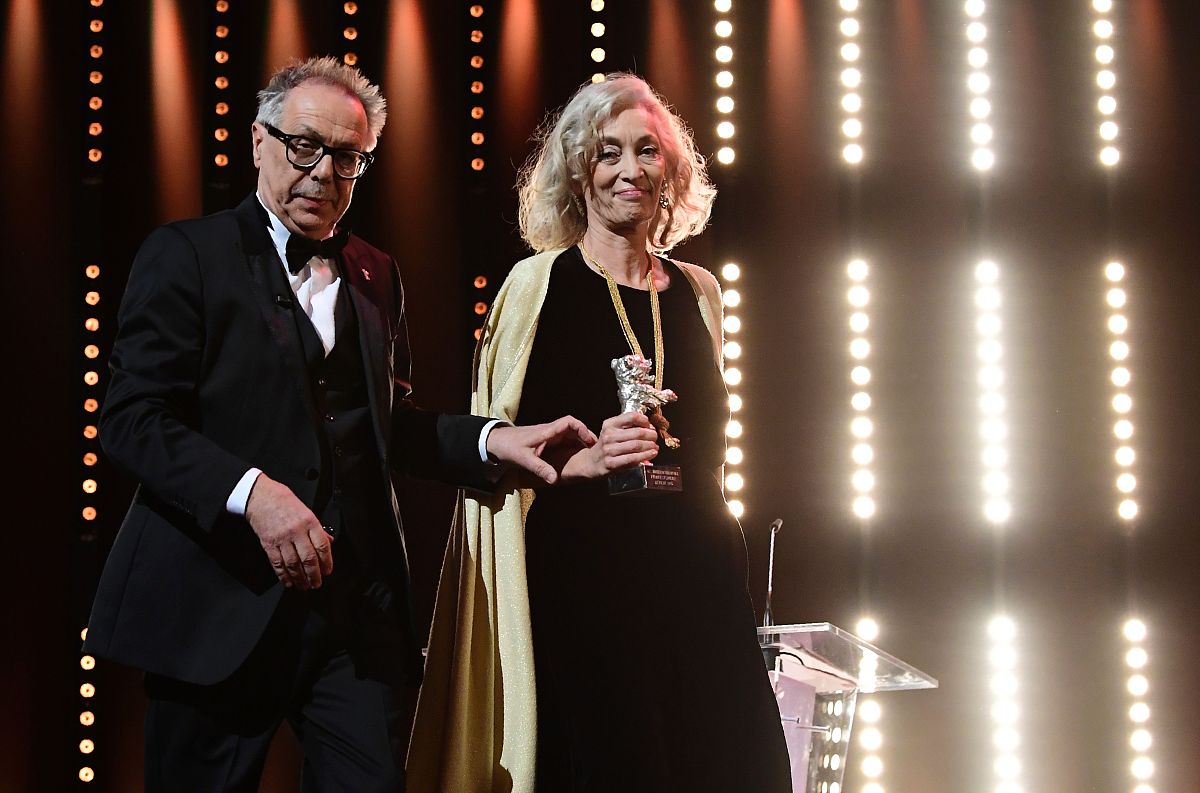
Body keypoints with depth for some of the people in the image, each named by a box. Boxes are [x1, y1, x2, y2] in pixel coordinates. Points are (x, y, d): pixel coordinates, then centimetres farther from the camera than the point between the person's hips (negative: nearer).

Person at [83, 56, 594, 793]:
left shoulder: (376, 275, 18)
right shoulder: (186, 254, 0)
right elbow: (133, 415, -9)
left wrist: (491, 439, 4)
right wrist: (251, 492, -22)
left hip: (358, 605, 5)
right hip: (220, 604, -4)